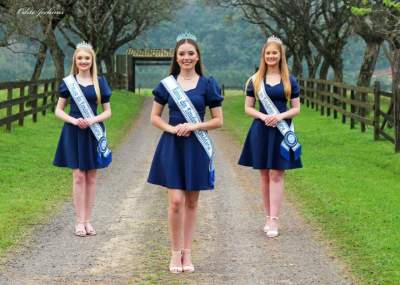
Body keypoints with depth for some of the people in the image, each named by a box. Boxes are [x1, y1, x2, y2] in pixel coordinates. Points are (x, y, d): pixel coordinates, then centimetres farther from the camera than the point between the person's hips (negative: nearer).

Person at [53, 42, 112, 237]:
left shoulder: (100, 82, 4)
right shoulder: (68, 82, 2)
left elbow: (107, 111, 6)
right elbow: (58, 110, 3)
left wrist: (94, 119, -13)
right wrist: (73, 120, -14)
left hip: (94, 132, 1)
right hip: (74, 132, -1)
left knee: (91, 177, 5)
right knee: (78, 176, -3)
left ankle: (88, 220, 12)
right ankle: (79, 221, 3)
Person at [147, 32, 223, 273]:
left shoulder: (207, 84, 1)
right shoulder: (167, 83, 4)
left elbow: (218, 120, 2)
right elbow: (155, 117, 8)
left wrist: (195, 126, -13)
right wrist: (172, 128, -10)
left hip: (196, 146, 0)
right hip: (172, 146, 0)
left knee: (191, 201, 7)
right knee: (176, 201, -8)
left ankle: (187, 252, 16)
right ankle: (175, 252, 4)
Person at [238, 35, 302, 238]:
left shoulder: (289, 80, 3)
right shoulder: (255, 80, 4)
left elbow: (296, 108, 5)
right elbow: (248, 108, 5)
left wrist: (281, 116, -14)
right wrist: (262, 116, -13)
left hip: (281, 131, -1)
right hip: (261, 130, 1)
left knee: (276, 175, -5)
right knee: (264, 176, 7)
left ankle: (274, 221, -6)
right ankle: (268, 217, 17)